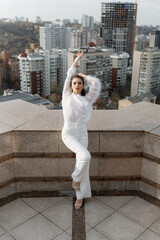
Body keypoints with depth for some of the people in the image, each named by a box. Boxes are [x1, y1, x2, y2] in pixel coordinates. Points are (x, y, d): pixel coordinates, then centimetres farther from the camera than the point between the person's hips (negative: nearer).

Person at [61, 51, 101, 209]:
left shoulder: (87, 99, 10)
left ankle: (80, 196, 16)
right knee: (85, 156, -24)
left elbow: (96, 83, 6)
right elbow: (69, 75, 10)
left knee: (82, 163, 1)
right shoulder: (67, 95, 8)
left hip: (82, 133, 2)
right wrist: (78, 58, 19)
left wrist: (83, 75, 18)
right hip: (68, 133, -2)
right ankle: (75, 178, 4)